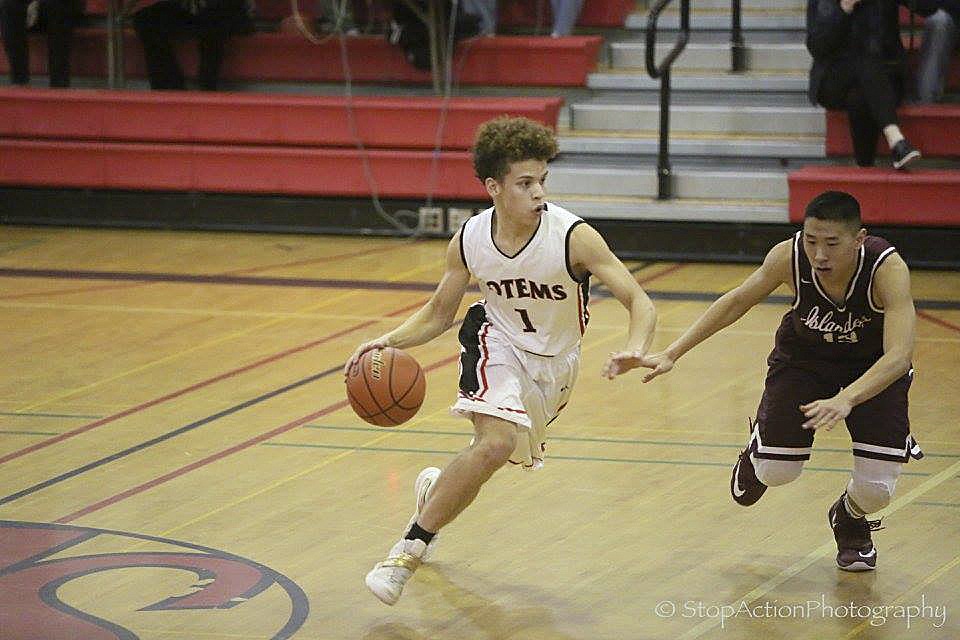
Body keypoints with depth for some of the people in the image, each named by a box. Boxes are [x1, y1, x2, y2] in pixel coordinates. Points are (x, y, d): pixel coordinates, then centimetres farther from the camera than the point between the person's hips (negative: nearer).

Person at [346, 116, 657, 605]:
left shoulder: (573, 237, -28)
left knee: (504, 452, 15)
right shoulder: (469, 241, -18)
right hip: (498, 342, -1)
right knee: (496, 442, -27)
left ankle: (437, 488, 51)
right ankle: (409, 548, -15)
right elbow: (439, 313, -1)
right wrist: (390, 340, -19)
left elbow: (638, 301, -27)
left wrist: (634, 351, -48)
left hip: (554, 362, 1)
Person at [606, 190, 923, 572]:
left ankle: (850, 523, 26)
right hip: (804, 354, 2)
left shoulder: (887, 268, -38)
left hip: (875, 365, -1)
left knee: (877, 487, -12)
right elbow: (737, 302, -12)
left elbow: (899, 355, -46)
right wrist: (670, 354, -15)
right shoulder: (790, 257, -30)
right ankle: (757, 452, 35)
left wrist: (845, 400, -63)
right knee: (776, 471, -5)